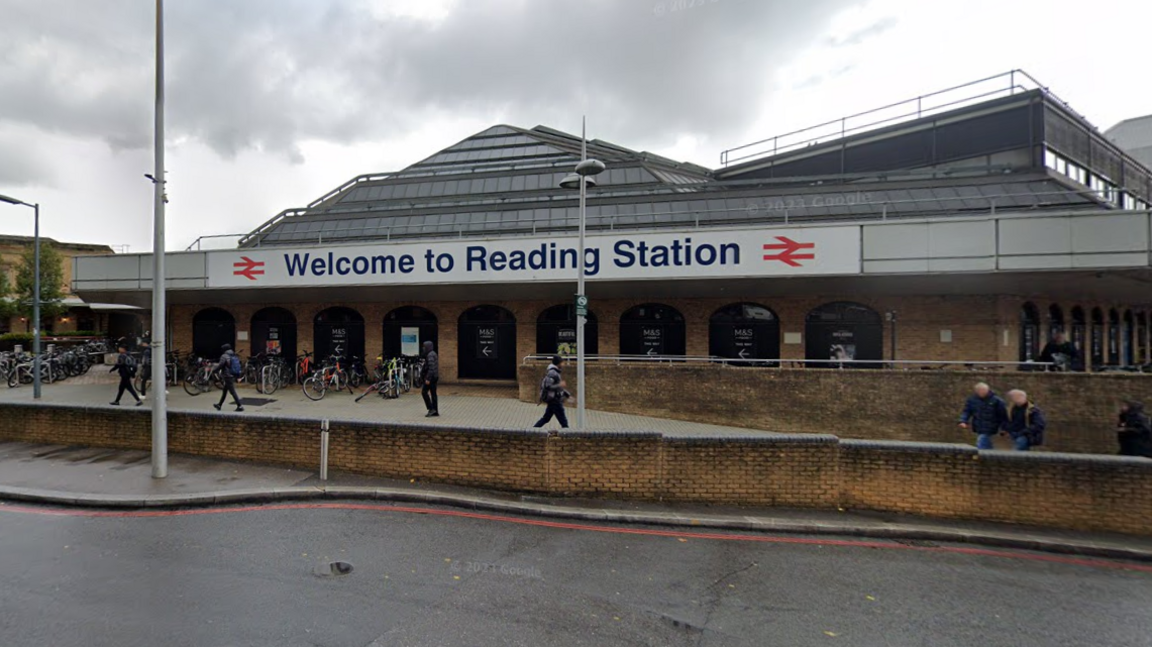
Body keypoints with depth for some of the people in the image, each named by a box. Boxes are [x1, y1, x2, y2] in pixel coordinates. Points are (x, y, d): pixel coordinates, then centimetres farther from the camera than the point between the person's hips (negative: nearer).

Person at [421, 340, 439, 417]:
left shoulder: (430, 355, -16)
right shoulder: (433, 354, 15)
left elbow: (431, 368, -23)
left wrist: (428, 379, -23)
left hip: (431, 377, -10)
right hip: (435, 376, 10)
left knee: (424, 392, -4)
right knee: (433, 393, 9)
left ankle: (431, 409, -5)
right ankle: (435, 412, 10)